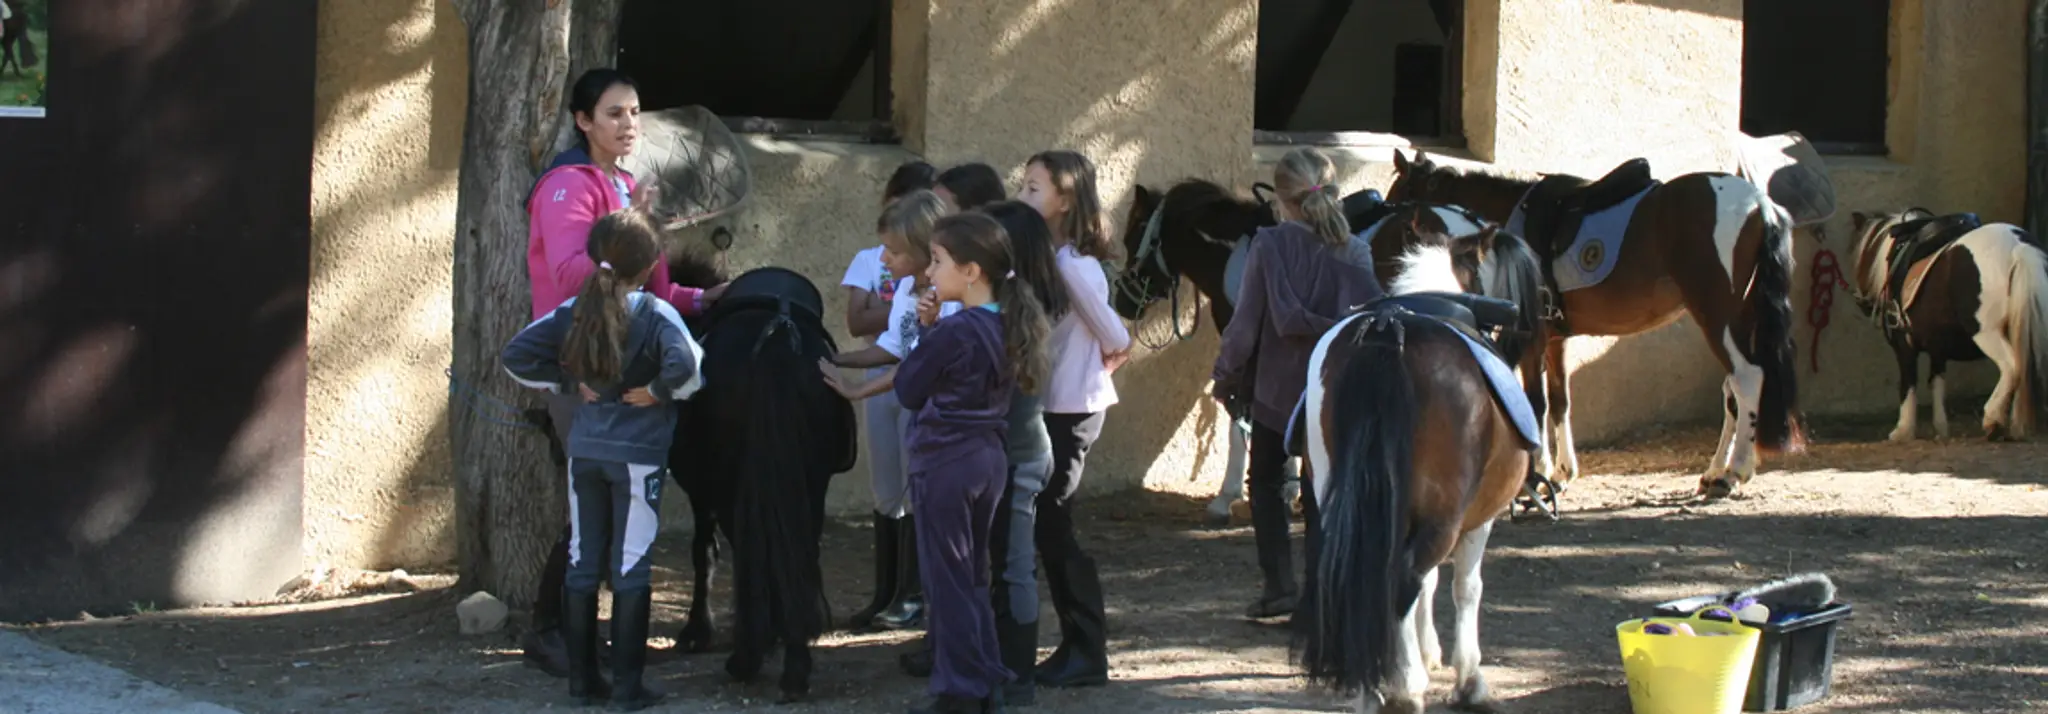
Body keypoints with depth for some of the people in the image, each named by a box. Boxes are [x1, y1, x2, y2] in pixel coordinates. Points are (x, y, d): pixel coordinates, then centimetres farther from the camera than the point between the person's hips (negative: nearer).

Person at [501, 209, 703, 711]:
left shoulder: (575, 311, 1)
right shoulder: (656, 313, -12)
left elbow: (516, 355, -1)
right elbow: (685, 366, -29)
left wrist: (567, 383, 4)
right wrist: (658, 392, -11)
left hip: (584, 452, 4)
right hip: (638, 455, -4)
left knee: (582, 562, 11)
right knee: (630, 567, 2)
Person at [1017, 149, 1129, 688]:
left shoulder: (1073, 267, -17)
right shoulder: (1042, 258, 8)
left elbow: (1116, 341, -14)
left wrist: (1093, 370, 4)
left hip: (1070, 412, -8)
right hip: (1046, 407, 8)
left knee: (1052, 528, -4)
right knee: (1049, 527, 11)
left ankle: (1087, 654, 4)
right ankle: (1077, 647, 20)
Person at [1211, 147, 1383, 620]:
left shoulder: (1270, 245, -12)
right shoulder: (1356, 252, -4)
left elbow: (1247, 323, -11)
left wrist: (1225, 376, 1)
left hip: (1278, 386, -2)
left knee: (1265, 480, 17)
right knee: (1321, 498, 10)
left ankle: (1279, 585, 9)